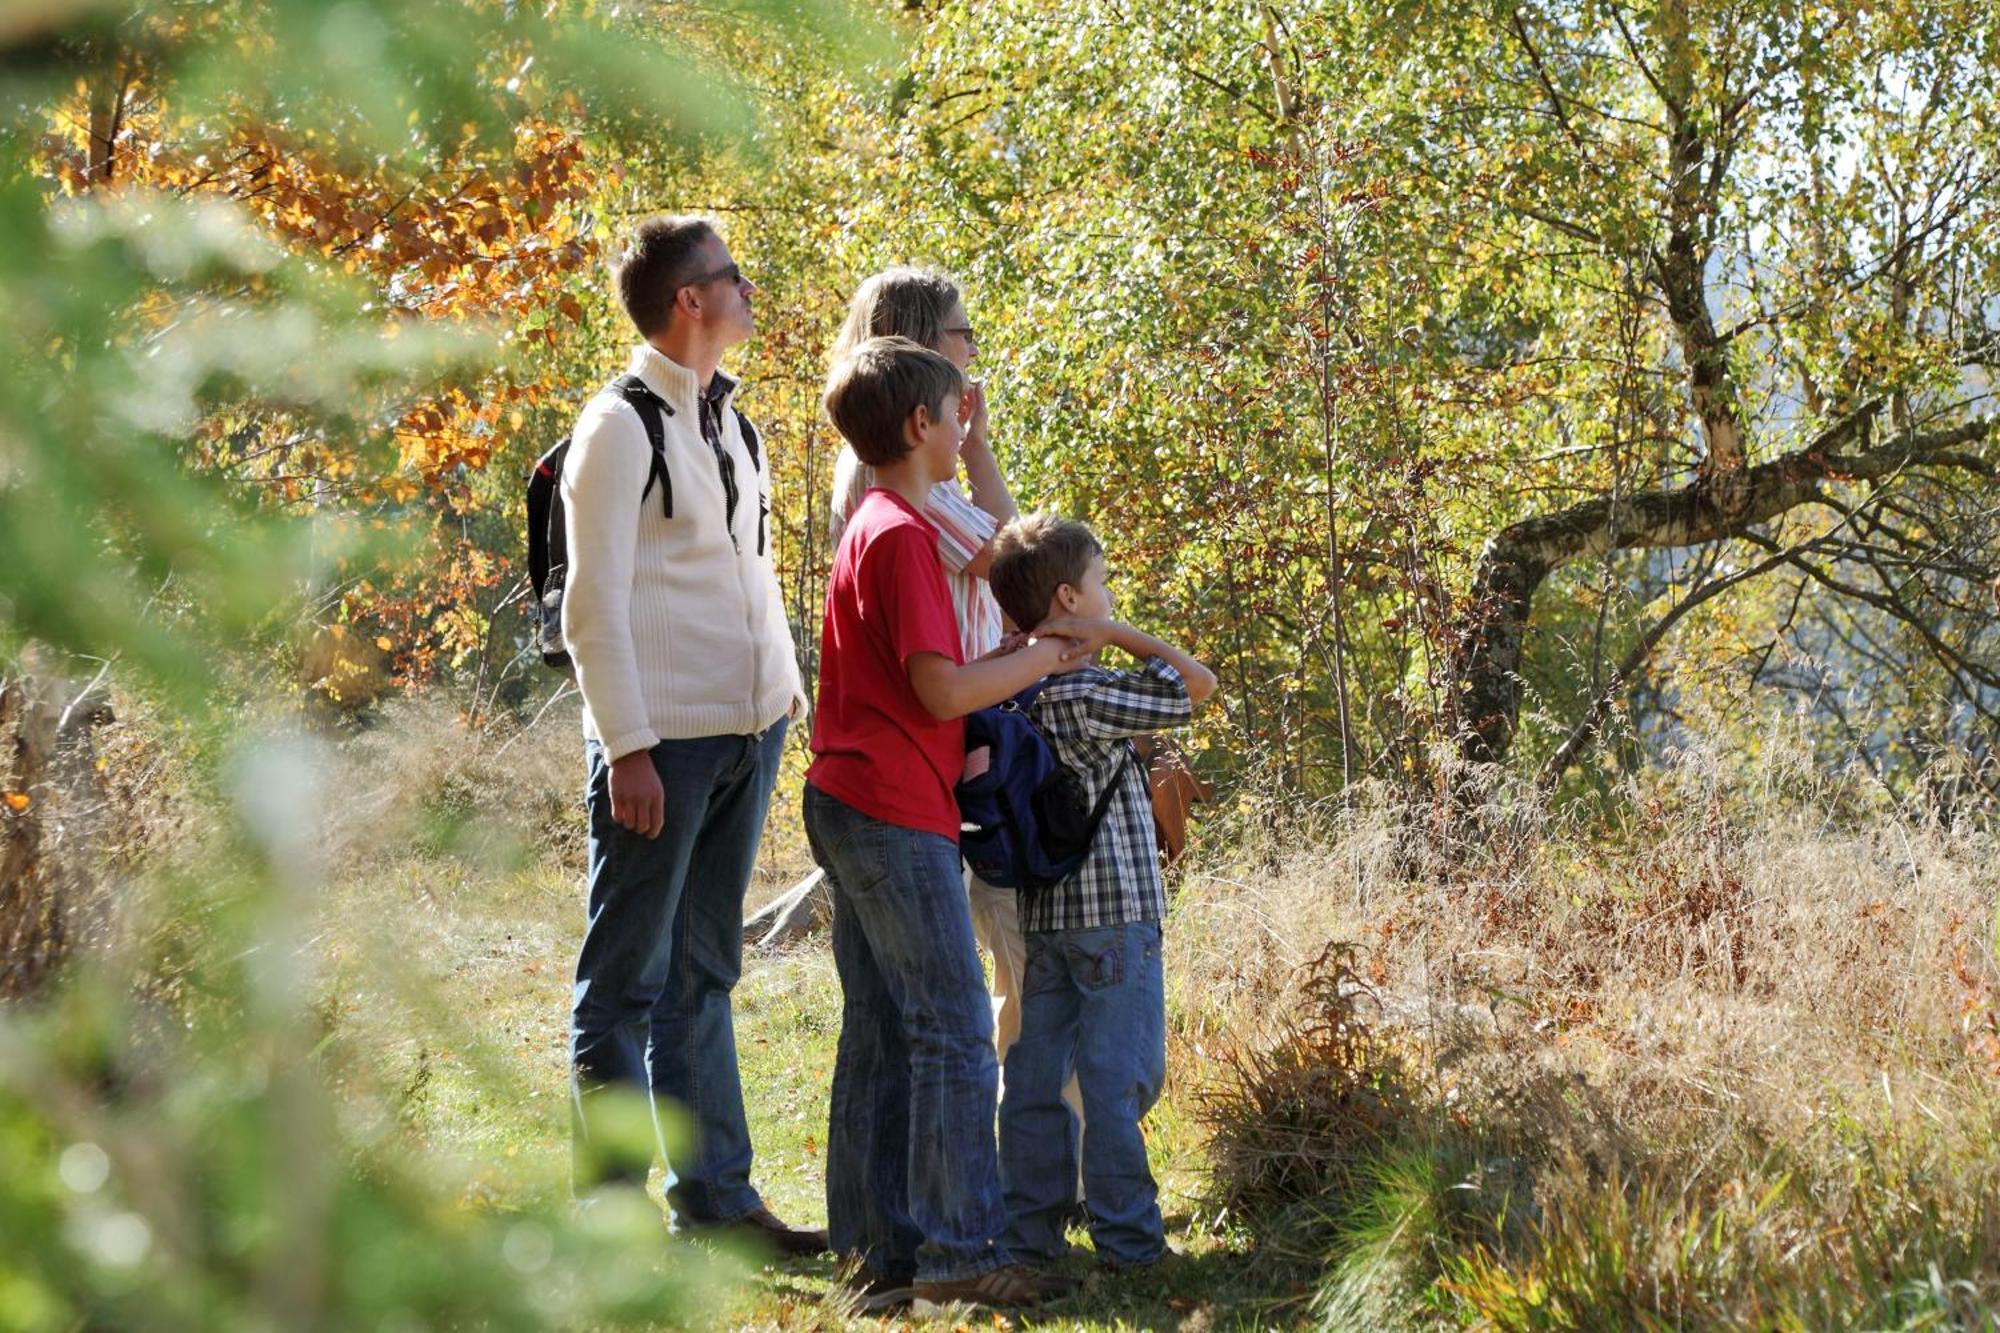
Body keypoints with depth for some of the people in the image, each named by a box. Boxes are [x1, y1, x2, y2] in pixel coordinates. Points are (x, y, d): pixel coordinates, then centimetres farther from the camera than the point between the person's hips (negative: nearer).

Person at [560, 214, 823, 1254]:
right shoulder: (621, 428, -11)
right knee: (627, 981, -1)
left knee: (702, 975, 14)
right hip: (662, 743, -8)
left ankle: (714, 1195, 20)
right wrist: (628, 748, -18)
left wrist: (787, 696, 17)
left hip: (744, 737, 8)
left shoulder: (726, 420, 15)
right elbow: (595, 605, -14)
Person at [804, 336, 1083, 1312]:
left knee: (882, 1036, 11)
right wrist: (1041, 658, -6)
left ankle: (880, 1249, 14)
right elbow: (943, 689, -19)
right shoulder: (903, 535, -14)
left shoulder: (871, 529, 17)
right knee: (956, 1035, -7)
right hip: (898, 814, -10)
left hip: (851, 806, 10)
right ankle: (958, 1255, -6)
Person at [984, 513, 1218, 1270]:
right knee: (1120, 1081, -1)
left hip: (1043, 914, 8)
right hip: (1114, 910, -8)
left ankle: (1028, 1232, 12)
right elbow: (1196, 685, -12)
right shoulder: (1087, 698, -16)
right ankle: (1126, 1239, 3)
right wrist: (1115, 633, -10)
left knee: (1036, 1078, 9)